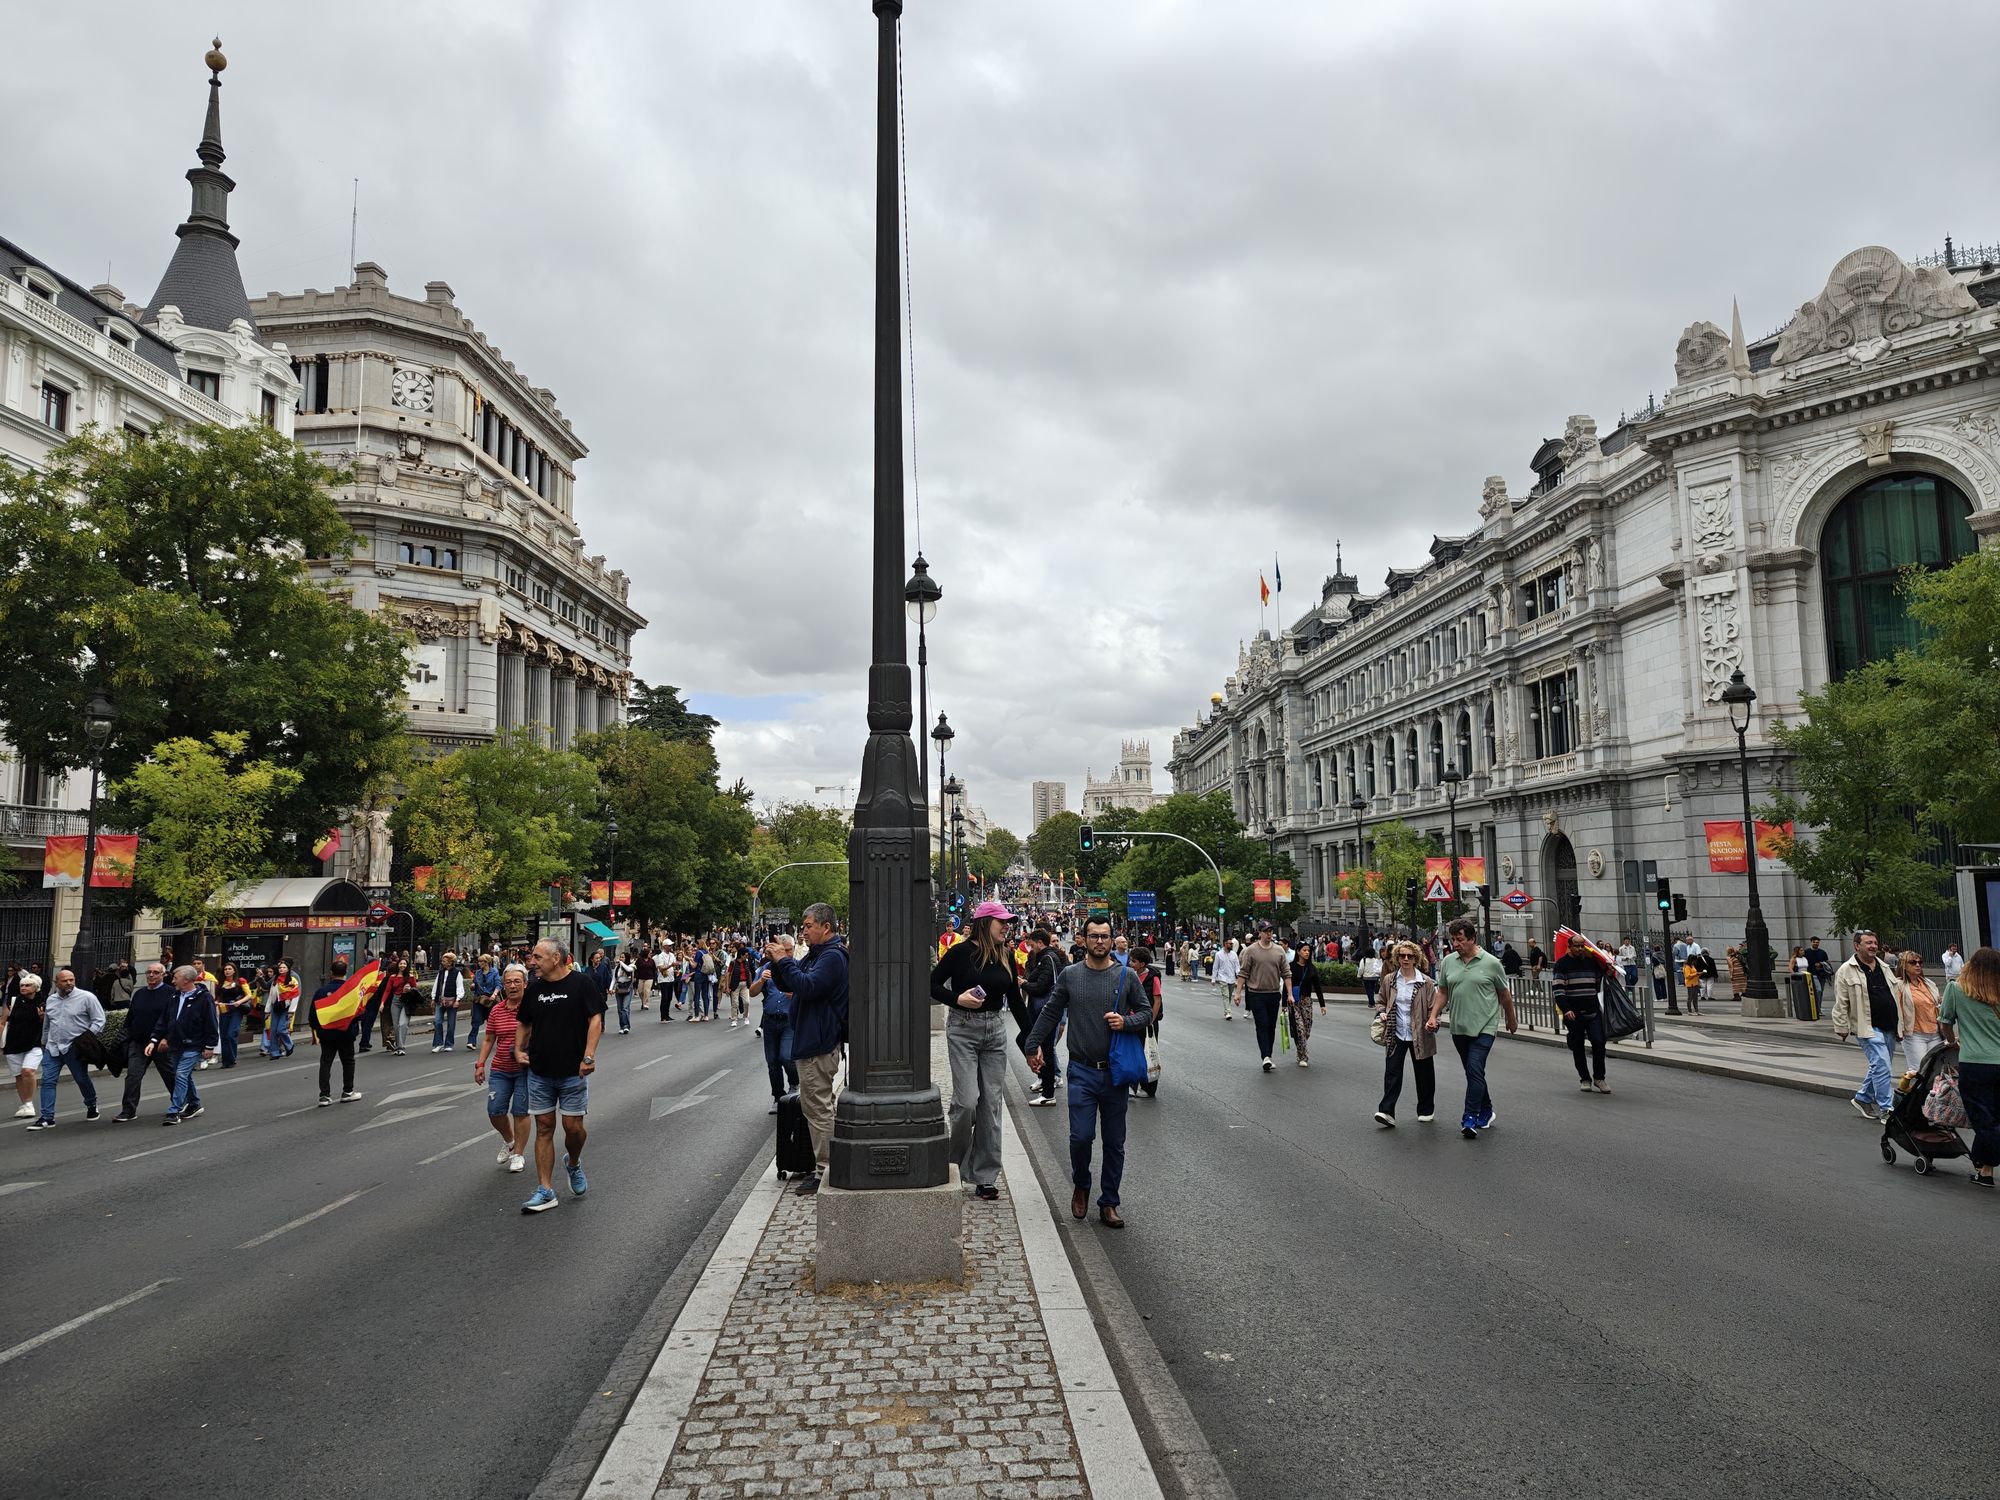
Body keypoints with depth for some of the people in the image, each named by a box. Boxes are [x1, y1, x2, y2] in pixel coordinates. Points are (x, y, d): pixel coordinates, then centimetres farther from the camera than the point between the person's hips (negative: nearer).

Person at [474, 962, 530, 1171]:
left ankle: (518, 1154, 15)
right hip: (500, 1069, 4)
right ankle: (508, 1141, 30)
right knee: (495, 1111, 1)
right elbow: (489, 1040, 12)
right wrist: (480, 1064, 5)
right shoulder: (496, 1011, 5)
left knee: (520, 1112, 0)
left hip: (525, 1069, -4)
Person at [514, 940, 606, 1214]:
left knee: (573, 1127, -2)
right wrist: (518, 1049, 7)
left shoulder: (581, 983, -8)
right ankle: (546, 1191, 9)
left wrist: (589, 1056, -21)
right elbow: (523, 1023, 21)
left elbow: (596, 1019, -12)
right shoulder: (533, 988, 8)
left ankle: (573, 1163, 30)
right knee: (544, 1128, 4)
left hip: (573, 1071, -4)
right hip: (539, 1072, 4)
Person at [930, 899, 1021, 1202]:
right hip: (963, 1030, -5)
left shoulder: (1005, 957, 7)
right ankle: (956, 1162, 14)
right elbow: (932, 984, -3)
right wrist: (957, 999, -18)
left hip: (995, 1031, 5)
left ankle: (985, 1176, 14)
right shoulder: (960, 952, -8)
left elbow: (1015, 1000, 13)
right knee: (967, 1101, -12)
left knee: (991, 1104, 5)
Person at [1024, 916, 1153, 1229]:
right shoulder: (1069, 975, 2)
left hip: (1115, 1071, 1)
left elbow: (1146, 1010, 7)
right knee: (1081, 1136, -8)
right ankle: (1081, 1186, 21)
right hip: (1082, 1071, -1)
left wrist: (1125, 1022, -12)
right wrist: (1033, 1046, 12)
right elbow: (1050, 1013, 11)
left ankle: (1108, 1204, 20)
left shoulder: (1126, 976, 1)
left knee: (1114, 1143, 7)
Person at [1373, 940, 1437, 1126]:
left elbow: (1432, 1008, 1)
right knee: (1392, 1072, -8)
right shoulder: (1389, 980, 4)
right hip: (1396, 1034, 1)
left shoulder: (1425, 981, -3)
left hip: (1419, 1035, -1)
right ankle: (1387, 1111, -12)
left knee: (1424, 1074, 11)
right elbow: (1381, 1002, 17)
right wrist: (1382, 1013, -5)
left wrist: (1433, 1023, -17)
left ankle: (1426, 1110, 29)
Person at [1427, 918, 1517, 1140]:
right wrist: (1433, 1015, 1)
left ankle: (1470, 1119, -15)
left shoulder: (1491, 963, -5)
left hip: (1483, 1027, -5)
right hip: (1458, 1027, 5)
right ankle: (1486, 1111, 31)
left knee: (1475, 1069, -16)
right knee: (1472, 1071, 14)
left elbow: (1504, 995, 6)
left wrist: (1511, 1021, 14)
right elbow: (1442, 992, 12)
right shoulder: (1448, 961, 5)